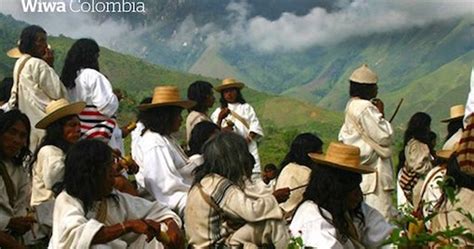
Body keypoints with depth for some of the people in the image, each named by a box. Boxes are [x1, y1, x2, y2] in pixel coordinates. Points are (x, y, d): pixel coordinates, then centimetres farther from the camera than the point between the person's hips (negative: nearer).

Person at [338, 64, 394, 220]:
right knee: (380, 214, -8)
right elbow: (385, 137, -16)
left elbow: (342, 137, 19)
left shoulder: (351, 106, 13)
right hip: (372, 171, -10)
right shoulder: (365, 108, -17)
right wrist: (381, 113, -5)